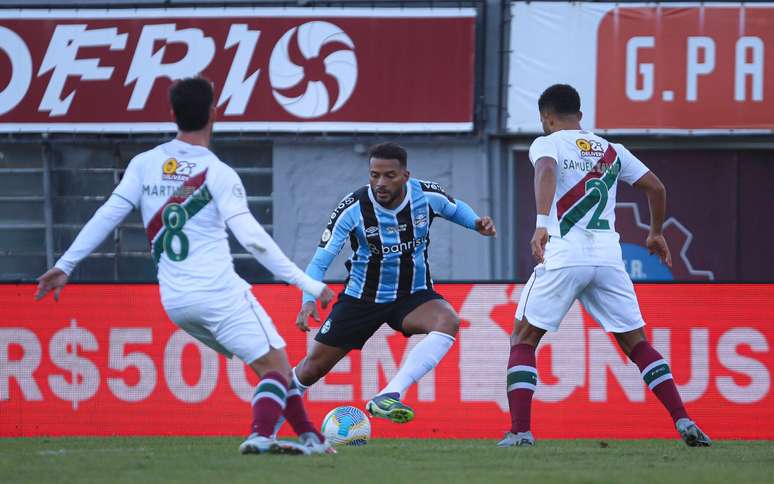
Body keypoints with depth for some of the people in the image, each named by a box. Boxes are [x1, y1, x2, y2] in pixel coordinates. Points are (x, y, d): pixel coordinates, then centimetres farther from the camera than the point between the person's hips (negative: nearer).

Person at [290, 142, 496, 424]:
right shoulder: (353, 209, -20)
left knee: (448, 321, -34)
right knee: (312, 369, 4)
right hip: (362, 298, 0)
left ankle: (388, 397, -41)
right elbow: (320, 262, -17)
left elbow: (455, 209, 12)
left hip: (414, 295, 1)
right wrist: (309, 300, -34)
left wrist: (477, 223, -10)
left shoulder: (427, 196, -14)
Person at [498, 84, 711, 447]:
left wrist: (542, 223, -31)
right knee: (636, 343, 13)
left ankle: (520, 431, -5)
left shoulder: (546, 144, 5)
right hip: (608, 255, 4)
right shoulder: (612, 151, 20)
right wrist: (656, 233, 38)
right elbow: (656, 188, 22)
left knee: (523, 340, 8)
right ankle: (683, 422, 1)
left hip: (563, 254, -4)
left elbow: (546, 171, -18)